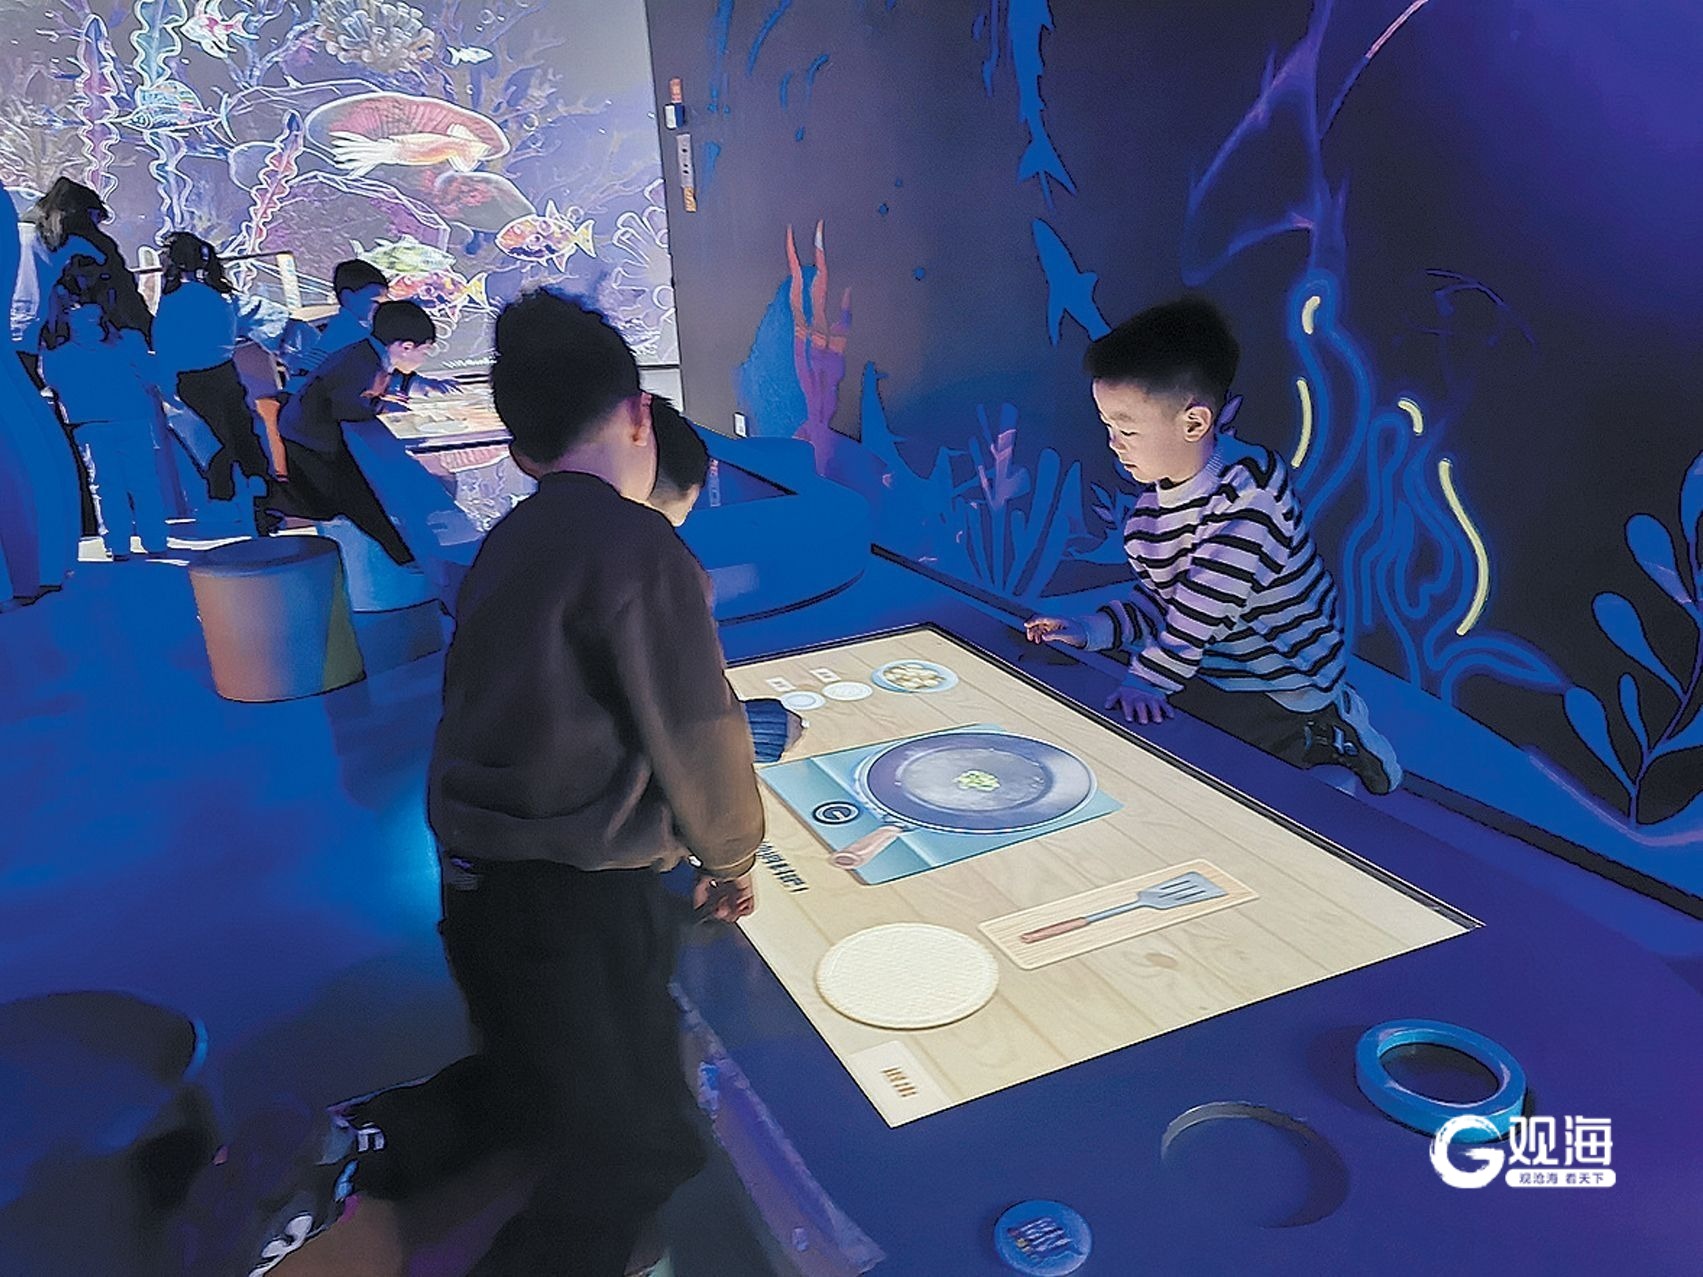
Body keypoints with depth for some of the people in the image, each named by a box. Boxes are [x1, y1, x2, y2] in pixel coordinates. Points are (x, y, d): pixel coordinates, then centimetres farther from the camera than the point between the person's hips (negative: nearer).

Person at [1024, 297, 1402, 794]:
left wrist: (1150, 679, -32)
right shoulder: (1149, 504, 2)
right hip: (1209, 674, 8)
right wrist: (1091, 630, -11)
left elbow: (1208, 601, -29)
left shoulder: (1248, 482, -22)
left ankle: (1327, 739, 7)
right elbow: (1156, 602, 6)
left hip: (1282, 686, -8)